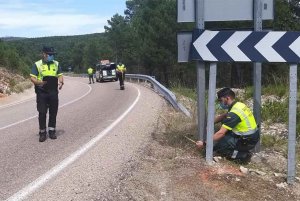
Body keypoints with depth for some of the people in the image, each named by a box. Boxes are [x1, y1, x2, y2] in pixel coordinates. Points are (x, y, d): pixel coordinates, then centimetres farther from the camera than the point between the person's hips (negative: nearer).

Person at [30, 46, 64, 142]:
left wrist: (61, 82, -10)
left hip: (53, 92, 3)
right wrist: (38, 82, -24)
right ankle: (42, 132, 9)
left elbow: (60, 75, 12)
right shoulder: (37, 64, -1)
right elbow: (32, 77, -4)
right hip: (42, 92, -3)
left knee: (53, 112, 7)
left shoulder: (56, 64, 10)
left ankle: (52, 131, 20)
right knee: (42, 113, -1)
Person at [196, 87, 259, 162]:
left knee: (217, 147, -7)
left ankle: (243, 155, -7)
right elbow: (223, 116, 19)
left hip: (248, 142, -9)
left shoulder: (234, 113, -24)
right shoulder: (238, 105, 5)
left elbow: (221, 133, -25)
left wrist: (204, 143, -19)